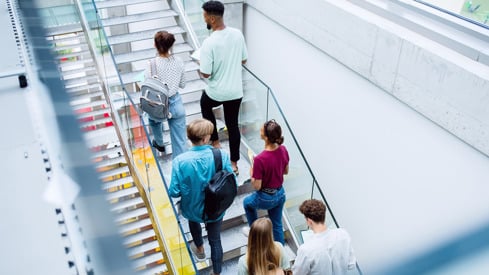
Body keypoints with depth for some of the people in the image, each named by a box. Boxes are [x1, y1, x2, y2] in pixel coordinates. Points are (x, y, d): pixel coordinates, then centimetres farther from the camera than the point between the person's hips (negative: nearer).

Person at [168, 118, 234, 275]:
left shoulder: (180, 161, -28)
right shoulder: (222, 155, -24)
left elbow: (174, 192, -21)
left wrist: (187, 190, 2)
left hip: (193, 210, 0)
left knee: (193, 219, 37)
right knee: (215, 241, 24)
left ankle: (199, 249, 60)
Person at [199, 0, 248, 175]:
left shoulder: (209, 43, -24)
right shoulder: (238, 34, -6)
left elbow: (206, 74, -19)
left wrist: (200, 67, 3)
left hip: (216, 92, -4)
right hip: (236, 91, 4)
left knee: (205, 105, 30)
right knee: (232, 124, 18)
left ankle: (215, 142, 34)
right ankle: (234, 163, 26)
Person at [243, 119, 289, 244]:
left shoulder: (260, 159, -33)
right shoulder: (283, 150, -13)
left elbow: (257, 186, -23)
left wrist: (252, 173, -6)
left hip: (265, 198, -5)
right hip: (280, 194, 5)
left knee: (247, 202, 30)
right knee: (277, 225, 24)